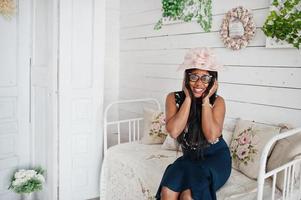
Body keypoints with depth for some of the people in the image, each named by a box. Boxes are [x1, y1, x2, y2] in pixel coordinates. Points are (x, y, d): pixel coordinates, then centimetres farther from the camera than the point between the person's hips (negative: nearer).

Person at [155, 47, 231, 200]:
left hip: (216, 157, -2)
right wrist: (188, 98, -20)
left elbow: (211, 136, -26)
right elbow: (174, 132, -24)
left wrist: (206, 99, -22)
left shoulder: (217, 101, -11)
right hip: (189, 157, 2)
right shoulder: (174, 98, -8)